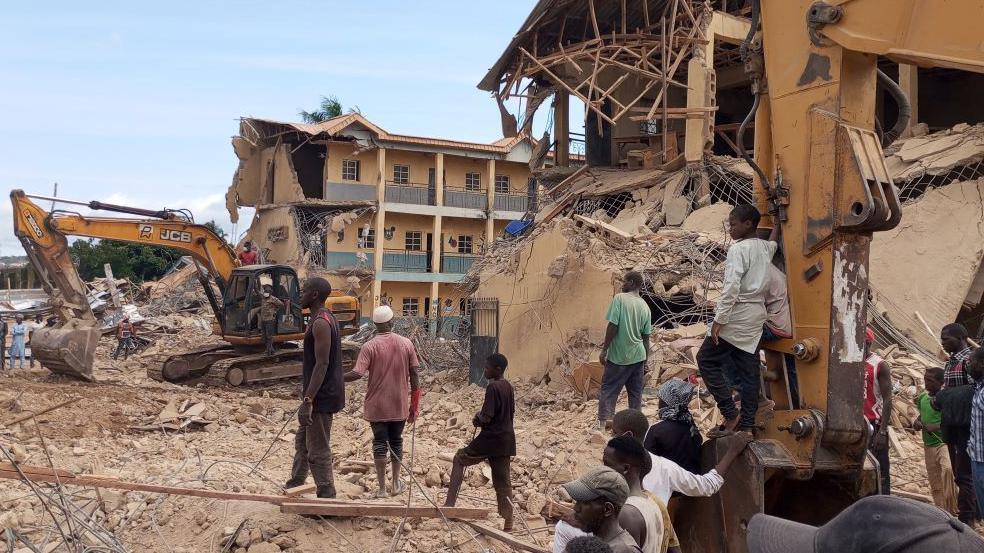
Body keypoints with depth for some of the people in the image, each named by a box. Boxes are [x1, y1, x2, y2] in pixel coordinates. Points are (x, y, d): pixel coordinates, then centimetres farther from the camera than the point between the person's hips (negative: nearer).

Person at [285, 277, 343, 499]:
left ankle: (326, 497, 6)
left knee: (318, 450, -2)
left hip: (322, 397, -11)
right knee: (302, 440, 22)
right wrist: (307, 396, 25)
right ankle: (294, 485, 35)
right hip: (320, 394, 11)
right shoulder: (325, 318, 12)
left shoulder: (321, 323, -20)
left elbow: (322, 364, -26)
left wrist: (308, 401, -27)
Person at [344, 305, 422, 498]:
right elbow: (414, 375, 0)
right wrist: (414, 405, 7)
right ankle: (396, 484, 26)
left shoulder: (370, 346, -11)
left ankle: (382, 488, 8)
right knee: (396, 442, 16)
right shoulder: (406, 344, -2)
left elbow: (357, 373, -21)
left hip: (377, 406, -2)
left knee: (380, 443, 6)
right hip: (400, 406, 2)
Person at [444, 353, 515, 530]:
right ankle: (508, 523, 11)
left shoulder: (492, 387, -17)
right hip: (507, 439, 7)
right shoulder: (508, 386, 9)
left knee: (460, 459, 11)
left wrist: (478, 417, 0)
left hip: (491, 438, -7)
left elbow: (486, 417, -22)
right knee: (503, 482, 11)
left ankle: (450, 504, 7)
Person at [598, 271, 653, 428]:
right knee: (636, 393, 12)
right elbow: (646, 337, 8)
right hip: (638, 356, 5)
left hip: (618, 356, -5)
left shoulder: (619, 298, -10)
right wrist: (646, 360, 16)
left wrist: (604, 349, -9)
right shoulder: (645, 306, 6)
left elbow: (613, 326, -16)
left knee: (608, 390, 3)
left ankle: (603, 421, -4)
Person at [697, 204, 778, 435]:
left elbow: (731, 287, -21)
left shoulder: (738, 249, -13)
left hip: (738, 313, -8)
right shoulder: (765, 247, 11)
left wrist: (719, 320, -20)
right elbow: (774, 242, 37)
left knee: (707, 359, 0)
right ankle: (747, 422, 11)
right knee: (749, 369, 8)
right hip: (757, 314, 8)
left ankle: (730, 414, -6)